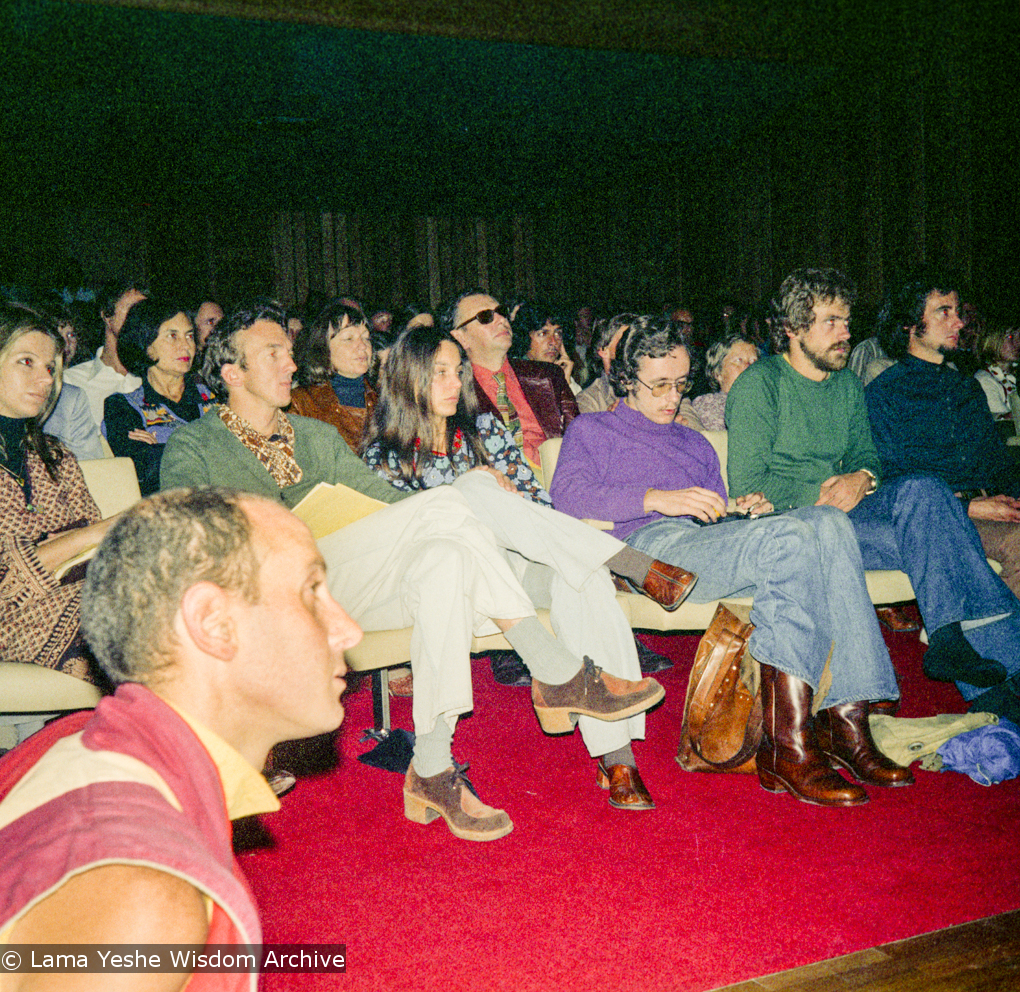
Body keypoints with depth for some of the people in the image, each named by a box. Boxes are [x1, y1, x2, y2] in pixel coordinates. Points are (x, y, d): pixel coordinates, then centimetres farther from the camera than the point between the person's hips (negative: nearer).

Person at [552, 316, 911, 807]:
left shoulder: (695, 444, 39)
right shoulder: (591, 430, 22)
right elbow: (568, 495, 0)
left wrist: (738, 511, 8)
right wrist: (657, 499, -12)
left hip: (710, 545, 6)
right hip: (650, 546, -5)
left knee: (828, 521, -26)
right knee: (789, 536, -32)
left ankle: (846, 718, -32)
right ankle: (787, 744, -38)